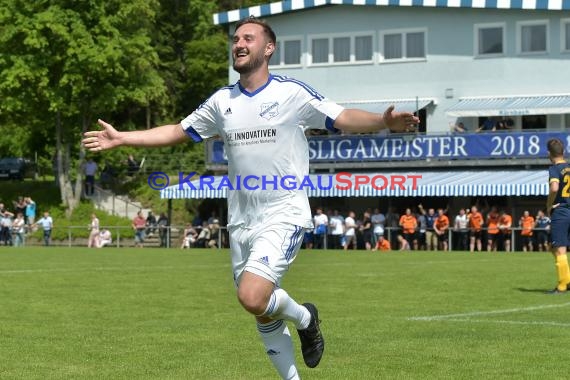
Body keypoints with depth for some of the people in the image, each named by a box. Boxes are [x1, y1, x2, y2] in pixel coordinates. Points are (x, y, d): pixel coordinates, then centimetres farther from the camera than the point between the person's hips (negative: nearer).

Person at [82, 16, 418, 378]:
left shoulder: (292, 92, -6)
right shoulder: (222, 101, 9)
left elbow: (344, 118, -10)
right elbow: (178, 131, 20)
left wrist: (384, 121, -29)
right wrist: (121, 138, 16)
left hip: (285, 215, -6)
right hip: (241, 222, 6)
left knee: (252, 297, -23)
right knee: (264, 317, 8)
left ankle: (305, 317, 7)